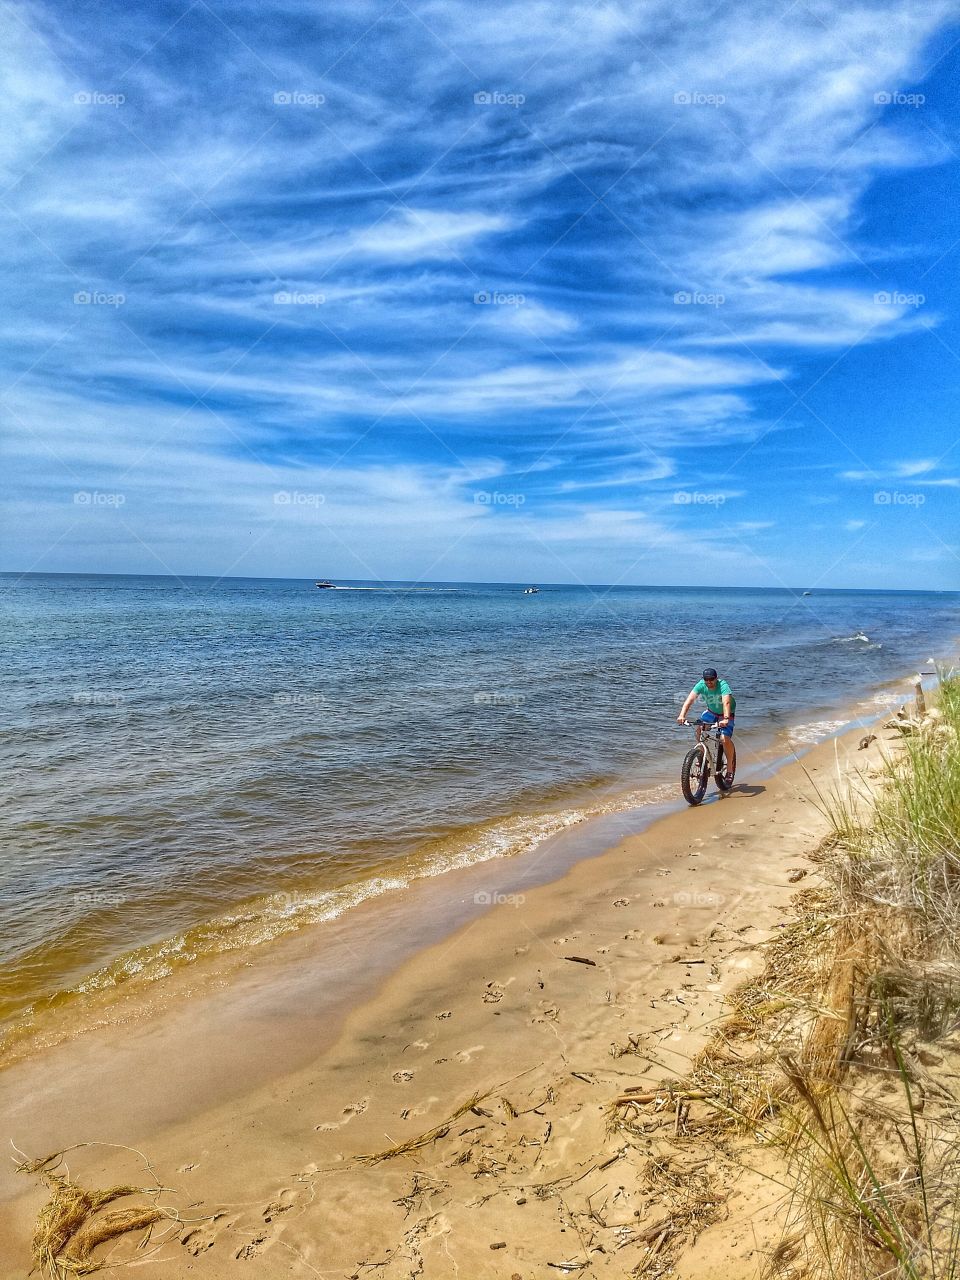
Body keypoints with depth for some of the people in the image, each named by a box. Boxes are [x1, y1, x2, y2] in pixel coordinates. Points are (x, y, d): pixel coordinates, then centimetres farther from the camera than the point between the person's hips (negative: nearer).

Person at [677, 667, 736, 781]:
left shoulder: (723, 686, -31)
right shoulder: (701, 685, -20)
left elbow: (726, 703, -46)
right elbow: (690, 699, -31)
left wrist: (726, 719, -62)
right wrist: (682, 715, -46)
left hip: (726, 714, -4)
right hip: (711, 712, 4)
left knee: (725, 739, -23)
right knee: (699, 731, -19)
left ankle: (730, 768, -4)